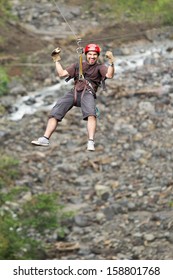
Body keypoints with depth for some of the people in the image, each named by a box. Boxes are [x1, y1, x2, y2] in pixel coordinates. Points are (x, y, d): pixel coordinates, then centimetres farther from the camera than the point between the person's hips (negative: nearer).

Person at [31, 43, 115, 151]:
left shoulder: (99, 67, 14)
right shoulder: (78, 65, 26)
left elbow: (109, 75, -5)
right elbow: (62, 73, 21)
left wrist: (111, 62, -18)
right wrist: (57, 60, 19)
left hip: (88, 93, -4)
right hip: (74, 92, 4)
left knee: (91, 114, -35)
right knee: (55, 113, -13)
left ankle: (91, 142, -41)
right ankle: (45, 139, -13)